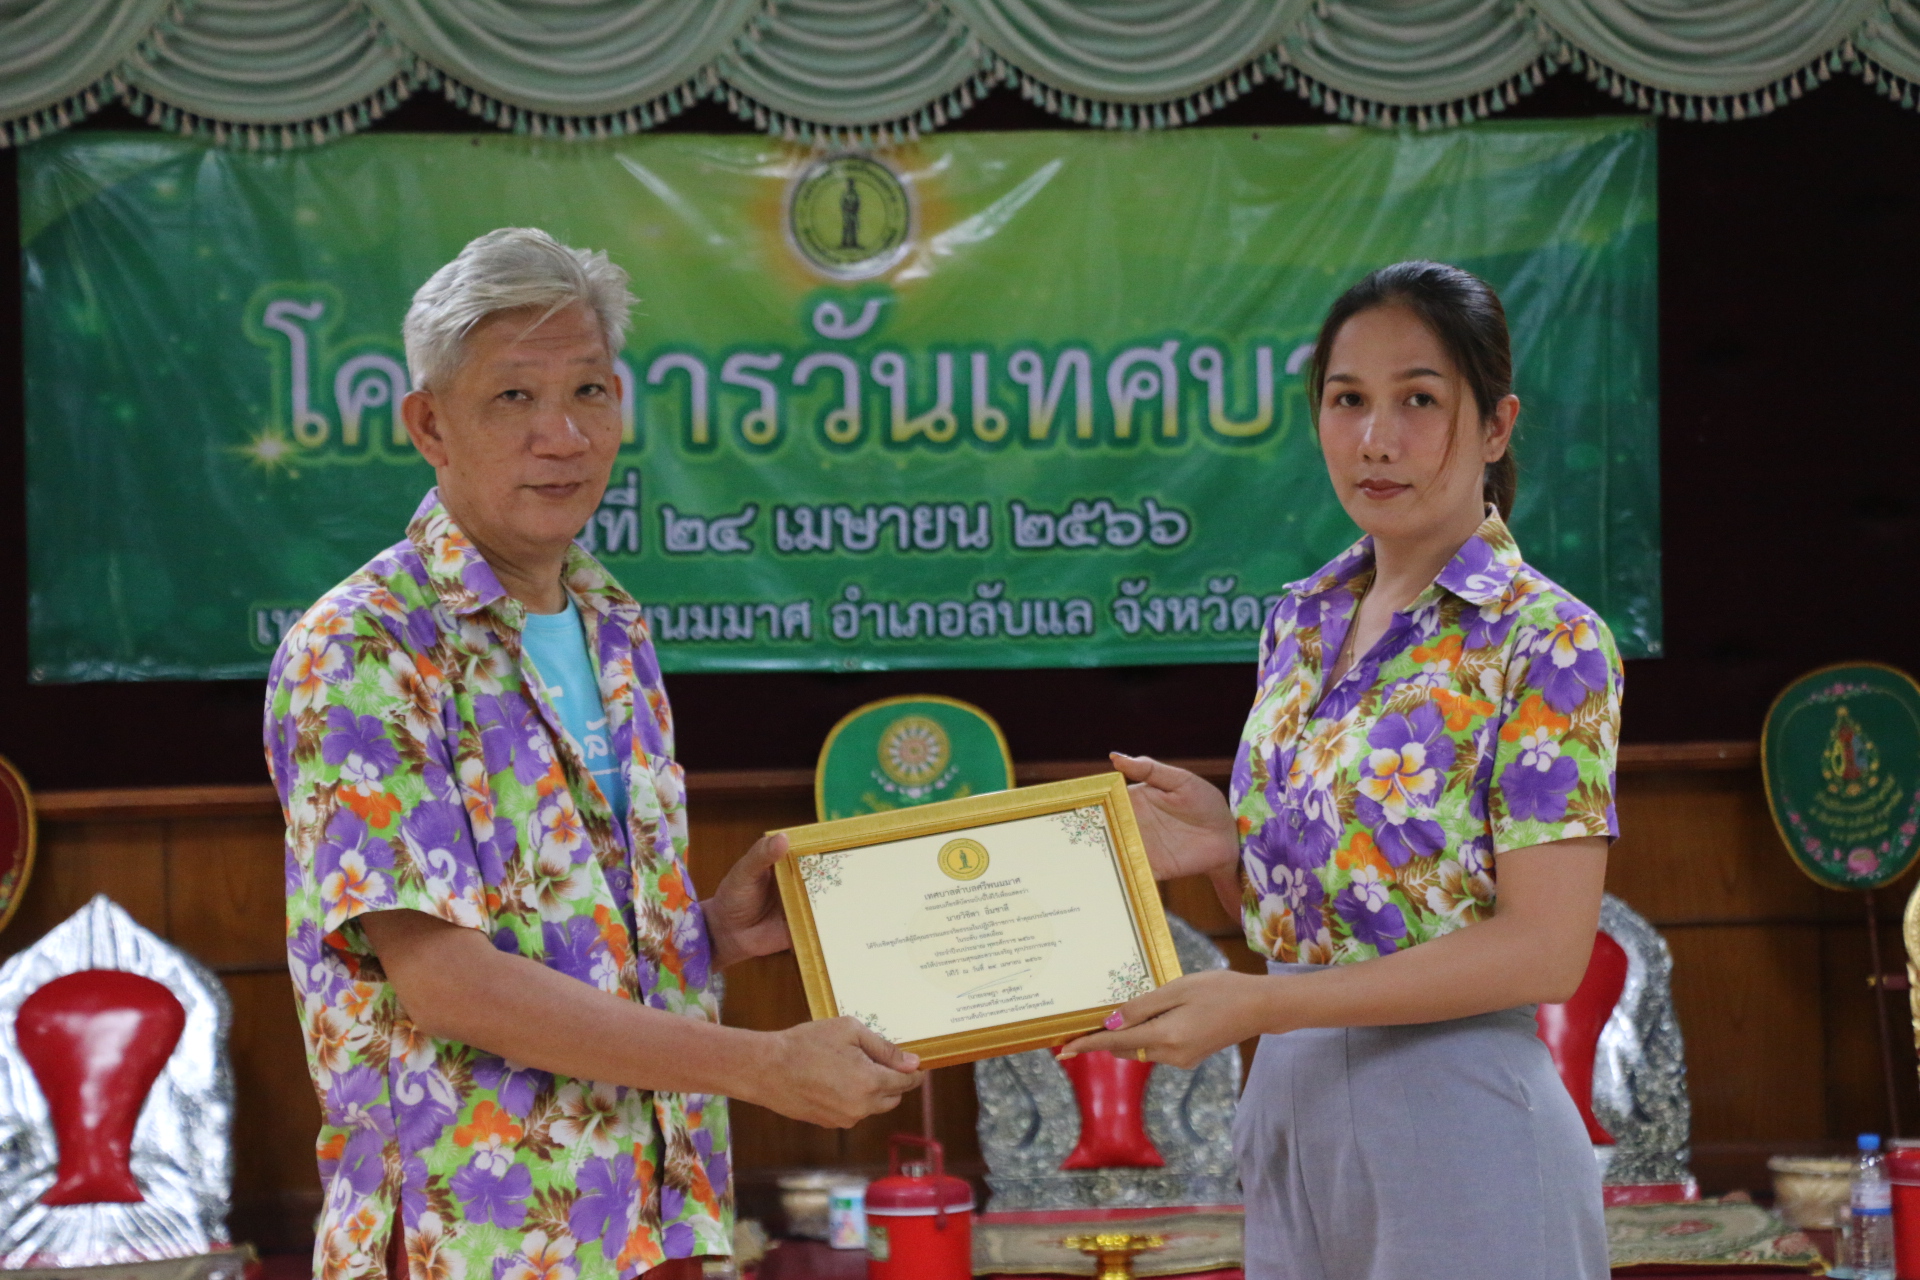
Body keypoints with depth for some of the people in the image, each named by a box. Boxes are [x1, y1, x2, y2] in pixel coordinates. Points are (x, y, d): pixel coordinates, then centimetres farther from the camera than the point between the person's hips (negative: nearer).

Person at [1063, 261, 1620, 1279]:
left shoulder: (1546, 642, -11)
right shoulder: (1301, 623, 10)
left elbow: (1545, 948, -18)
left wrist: (1253, 1003, -22)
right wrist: (1222, 846, -6)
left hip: (1456, 1123, -6)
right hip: (1289, 1108, 7)